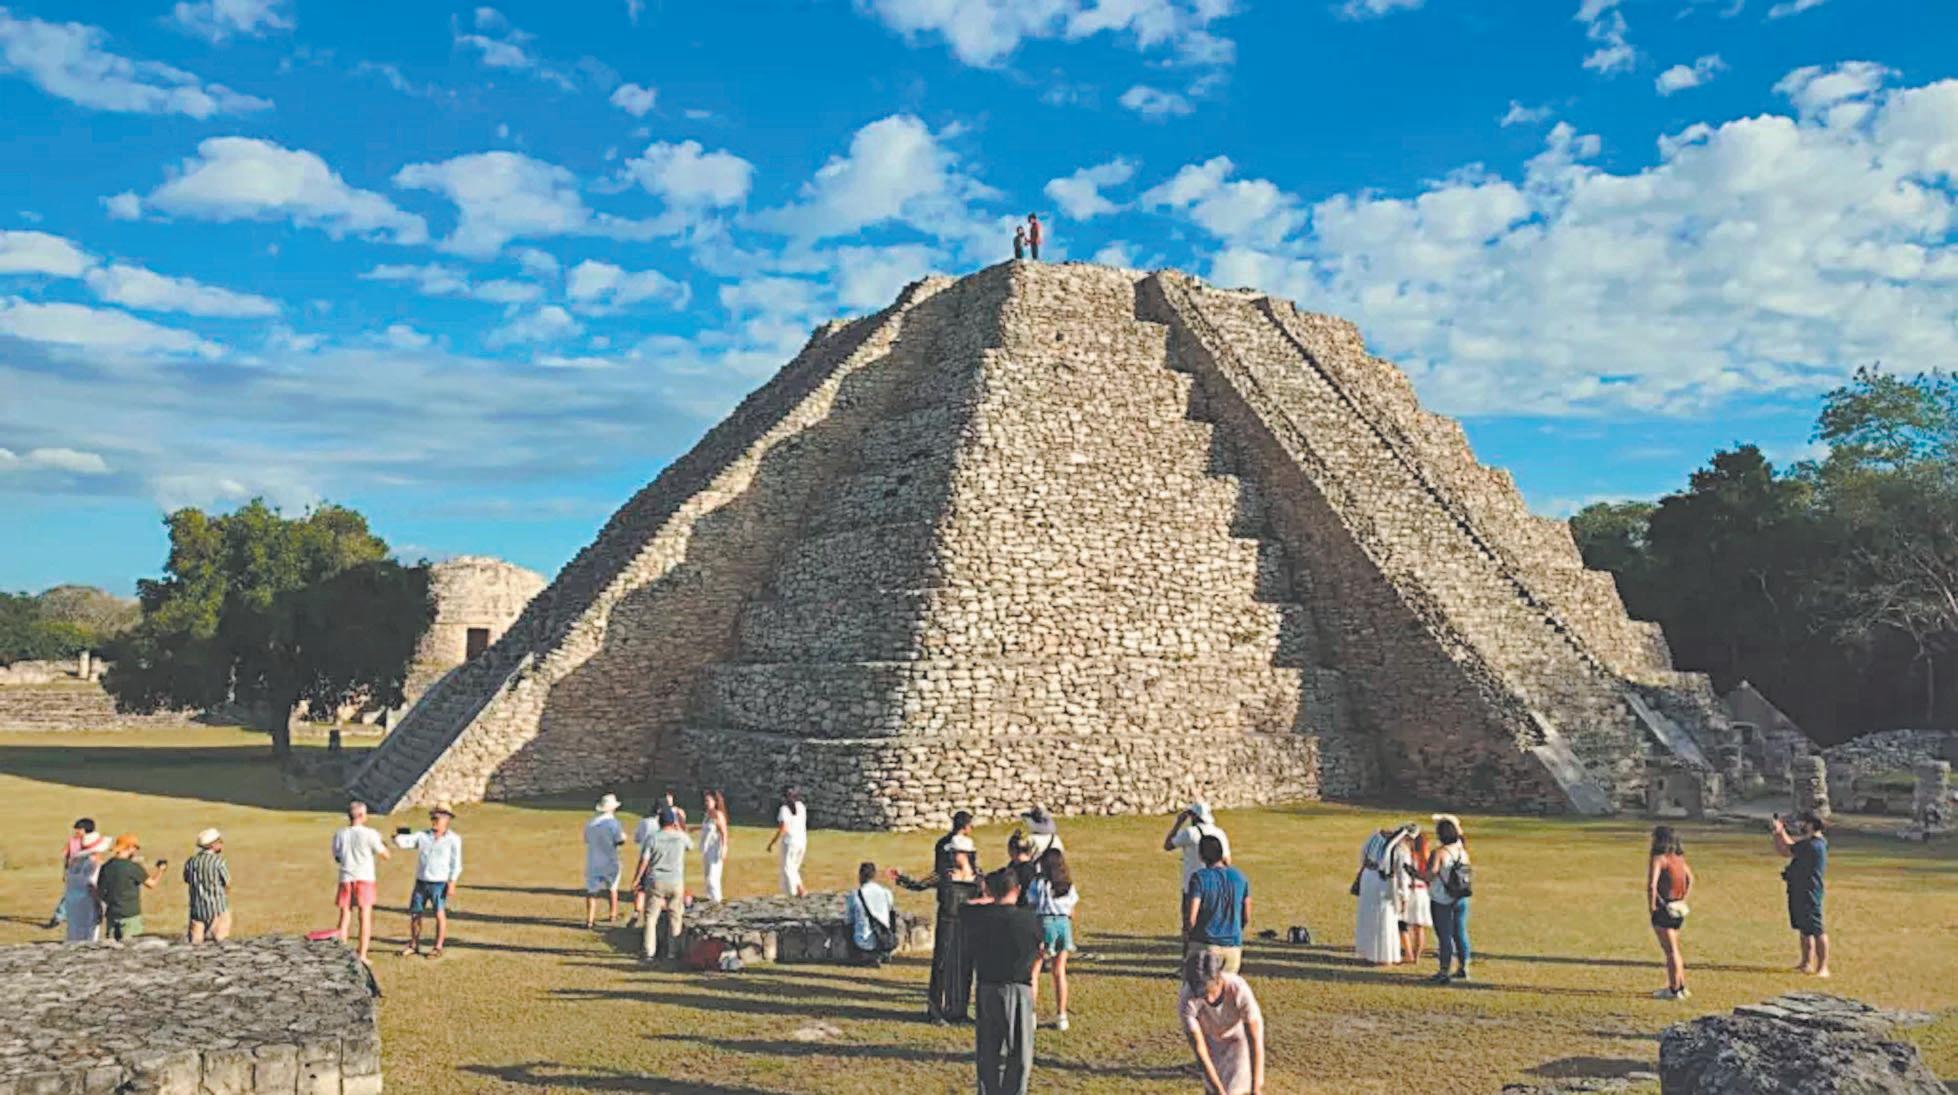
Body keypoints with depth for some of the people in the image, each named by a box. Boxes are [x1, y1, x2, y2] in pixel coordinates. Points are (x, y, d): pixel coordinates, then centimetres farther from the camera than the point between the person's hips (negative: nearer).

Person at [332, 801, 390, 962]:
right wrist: (381, 842, 17)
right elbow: (385, 855, -1)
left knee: (344, 918, 10)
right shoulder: (369, 834, -8)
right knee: (365, 918, 3)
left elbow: (337, 857, 15)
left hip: (346, 879, 3)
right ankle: (362, 955, 3)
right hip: (364, 879, -3)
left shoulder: (339, 835, 2)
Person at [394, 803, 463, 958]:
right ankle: (414, 945, 20)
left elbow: (456, 864, -4)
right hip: (421, 882, 4)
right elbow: (405, 842, -5)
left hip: (439, 883, -4)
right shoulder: (423, 835, 7)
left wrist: (451, 883, -11)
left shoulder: (453, 839, -2)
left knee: (440, 914, -5)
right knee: (415, 914, 7)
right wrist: (397, 836, -27)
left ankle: (438, 948, 5)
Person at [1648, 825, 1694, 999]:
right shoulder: (1678, 857, 10)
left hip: (1663, 909, -8)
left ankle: (1674, 990, 3)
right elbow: (1690, 879, 23)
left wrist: (1651, 905, -15)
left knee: (1670, 950, -2)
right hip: (1676, 909, 8)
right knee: (1673, 949, 19)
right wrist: (1683, 900, 23)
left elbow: (1651, 885, -26)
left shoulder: (1658, 859, -16)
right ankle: (1680, 986, 27)